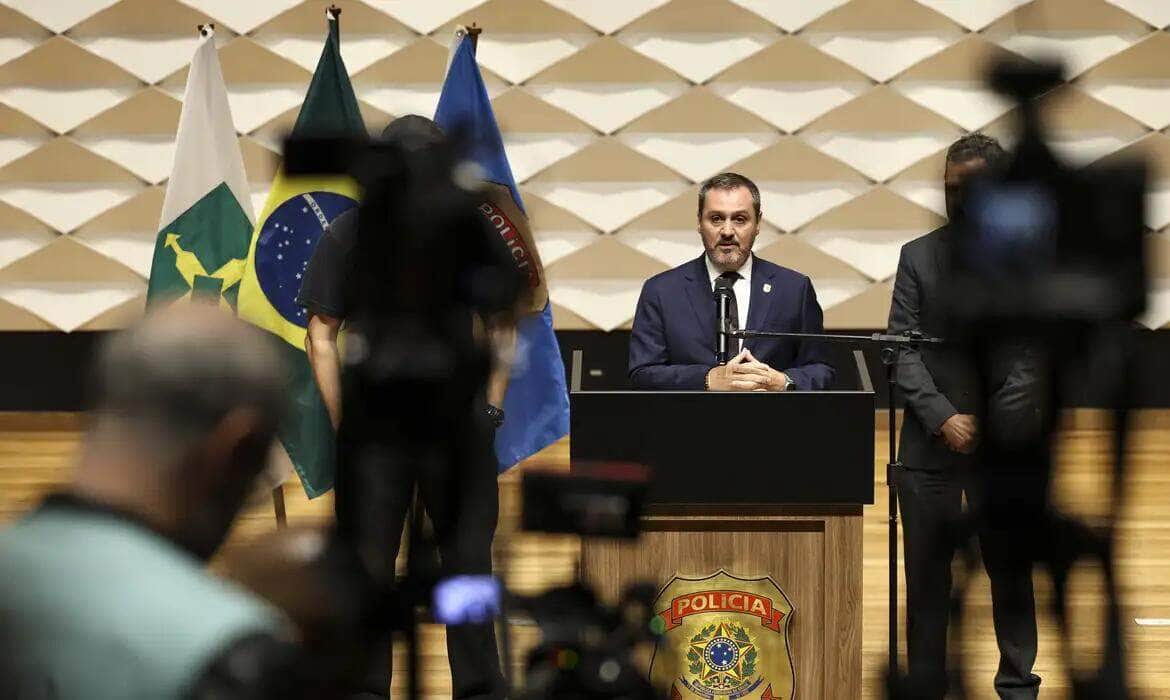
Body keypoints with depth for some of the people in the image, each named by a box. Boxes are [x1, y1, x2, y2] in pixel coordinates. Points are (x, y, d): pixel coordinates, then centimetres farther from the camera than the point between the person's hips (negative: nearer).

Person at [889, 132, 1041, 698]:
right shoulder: (918, 256, 6)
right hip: (930, 441, 1)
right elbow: (902, 350, 0)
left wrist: (992, 427, -12)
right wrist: (943, 419, -12)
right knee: (926, 574, 4)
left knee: (1011, 568, 5)